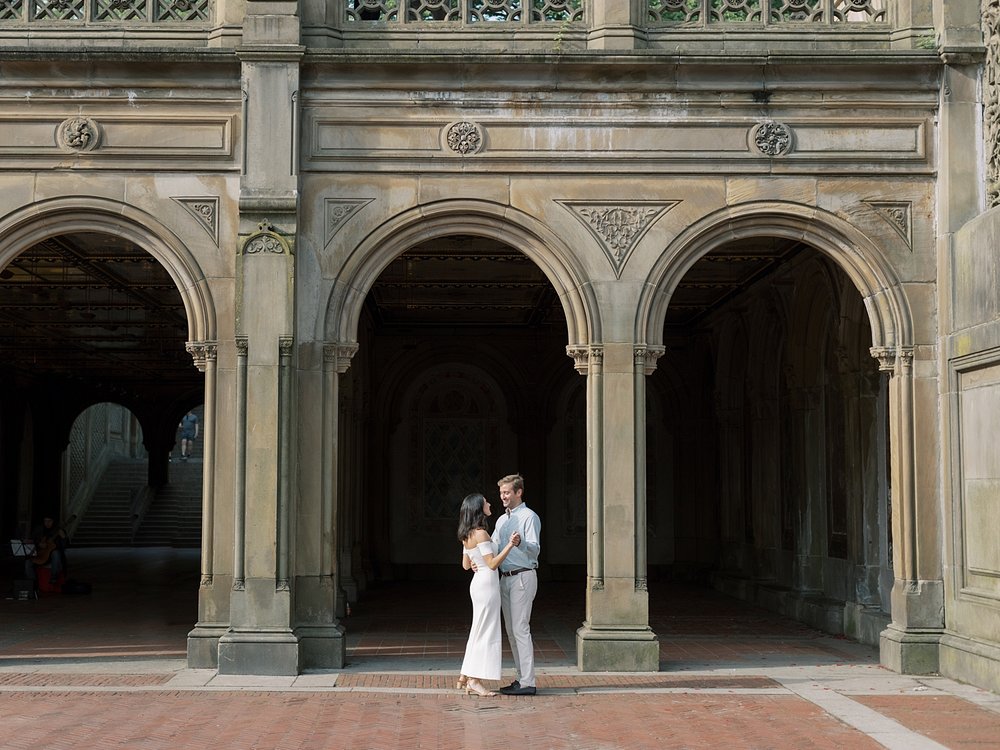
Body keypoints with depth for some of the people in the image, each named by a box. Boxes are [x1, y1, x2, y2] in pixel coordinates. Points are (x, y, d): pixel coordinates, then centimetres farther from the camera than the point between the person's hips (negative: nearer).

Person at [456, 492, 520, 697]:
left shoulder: (467, 535, 11)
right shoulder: (480, 533, -17)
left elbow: (466, 564, 16)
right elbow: (492, 564, -19)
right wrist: (510, 545, -21)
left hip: (478, 582, 10)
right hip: (487, 583, -10)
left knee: (478, 631, 16)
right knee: (485, 632, -3)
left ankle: (464, 677, 20)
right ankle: (474, 680, 2)